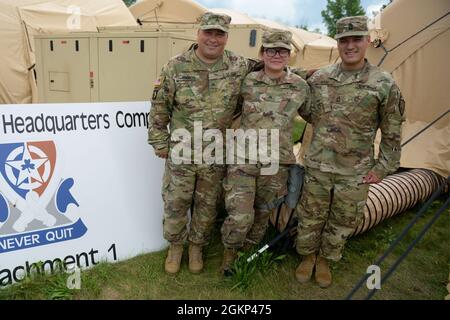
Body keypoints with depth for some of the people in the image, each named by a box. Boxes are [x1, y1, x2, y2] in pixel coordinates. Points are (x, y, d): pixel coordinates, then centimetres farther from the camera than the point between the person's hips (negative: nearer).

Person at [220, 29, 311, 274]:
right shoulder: (247, 82, -1)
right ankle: (229, 253, 23)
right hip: (243, 159, -2)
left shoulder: (300, 87, 1)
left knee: (262, 213, 16)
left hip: (276, 164, 2)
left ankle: (248, 251, 42)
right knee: (239, 215, -8)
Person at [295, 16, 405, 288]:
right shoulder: (319, 78, -1)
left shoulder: (384, 85, -7)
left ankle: (325, 259, 38)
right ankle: (308, 256, 38)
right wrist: (326, 132, 5)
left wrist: (383, 168, -2)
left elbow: (392, 134, -1)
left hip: (355, 173, -1)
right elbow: (309, 113, 16)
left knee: (343, 222, 15)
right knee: (310, 217, 13)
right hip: (318, 167, 1)